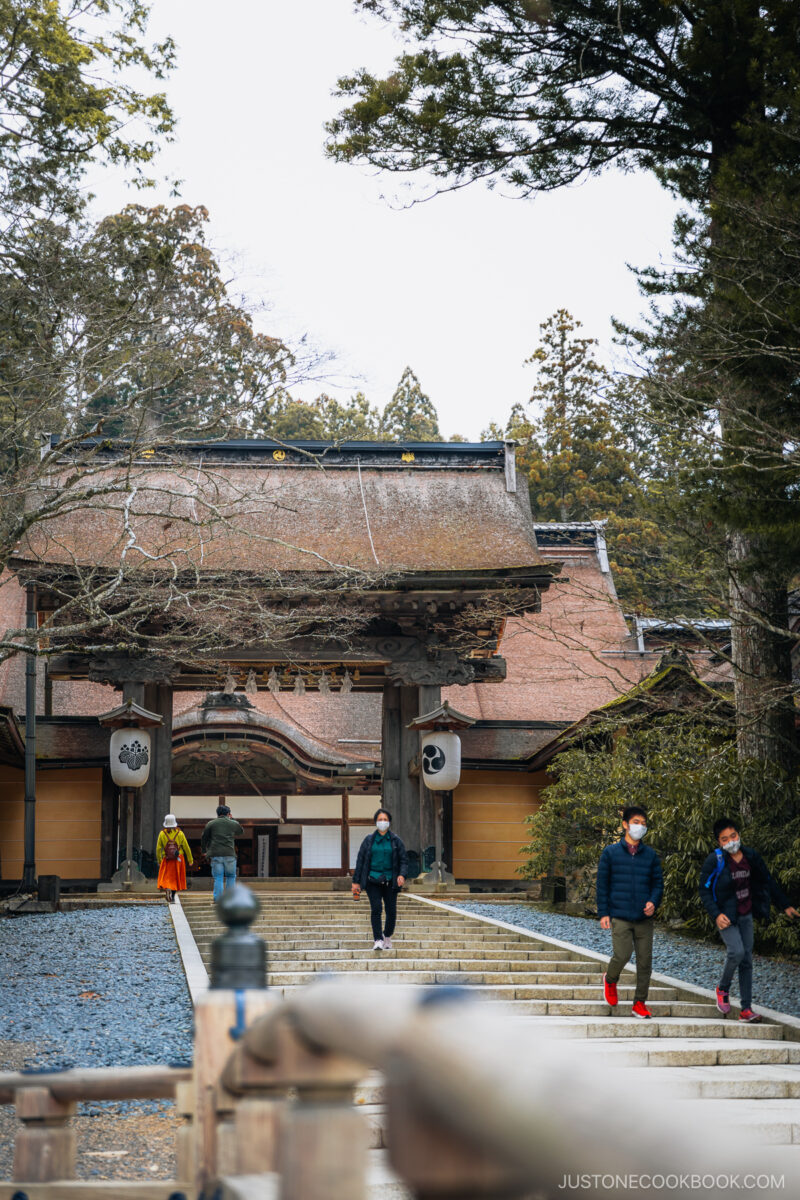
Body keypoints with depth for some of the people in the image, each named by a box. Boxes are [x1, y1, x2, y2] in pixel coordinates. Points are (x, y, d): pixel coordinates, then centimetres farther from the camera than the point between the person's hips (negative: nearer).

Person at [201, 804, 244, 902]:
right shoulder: (233, 824, 8)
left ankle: (217, 899, -4)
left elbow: (204, 838, 12)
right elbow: (241, 832, 29)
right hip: (229, 855, 0)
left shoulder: (211, 824, 6)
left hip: (216, 854, 0)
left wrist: (204, 850, 27)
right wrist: (232, 819, 34)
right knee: (231, 876, 13)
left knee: (218, 878, 2)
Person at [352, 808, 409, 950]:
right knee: (376, 908, -16)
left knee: (391, 911, 1)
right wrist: (356, 881, 3)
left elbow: (404, 860, 6)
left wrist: (402, 874, -13)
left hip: (390, 881, 1)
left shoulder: (395, 840, 6)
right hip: (373, 880, -1)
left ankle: (387, 936, 26)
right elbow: (360, 860, 7)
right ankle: (378, 940, -14)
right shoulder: (369, 840, 5)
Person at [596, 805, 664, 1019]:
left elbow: (658, 883, 13)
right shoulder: (610, 853, 3)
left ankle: (639, 1003, 14)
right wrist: (603, 913, -3)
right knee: (622, 955, -16)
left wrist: (653, 902, -8)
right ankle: (610, 980, 17)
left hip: (644, 918, 3)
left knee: (645, 961, 1)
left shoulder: (650, 855, 10)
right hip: (620, 917, -3)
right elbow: (602, 884, 3)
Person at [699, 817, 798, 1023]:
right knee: (737, 952, -22)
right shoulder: (714, 861, -13)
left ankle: (746, 1009, 7)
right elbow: (704, 890, -9)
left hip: (746, 915, 5)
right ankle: (723, 989, 7)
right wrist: (716, 915, -21)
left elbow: (768, 882, 13)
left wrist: (785, 905, 15)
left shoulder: (751, 856, 1)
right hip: (726, 916, -5)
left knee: (747, 959, 3)